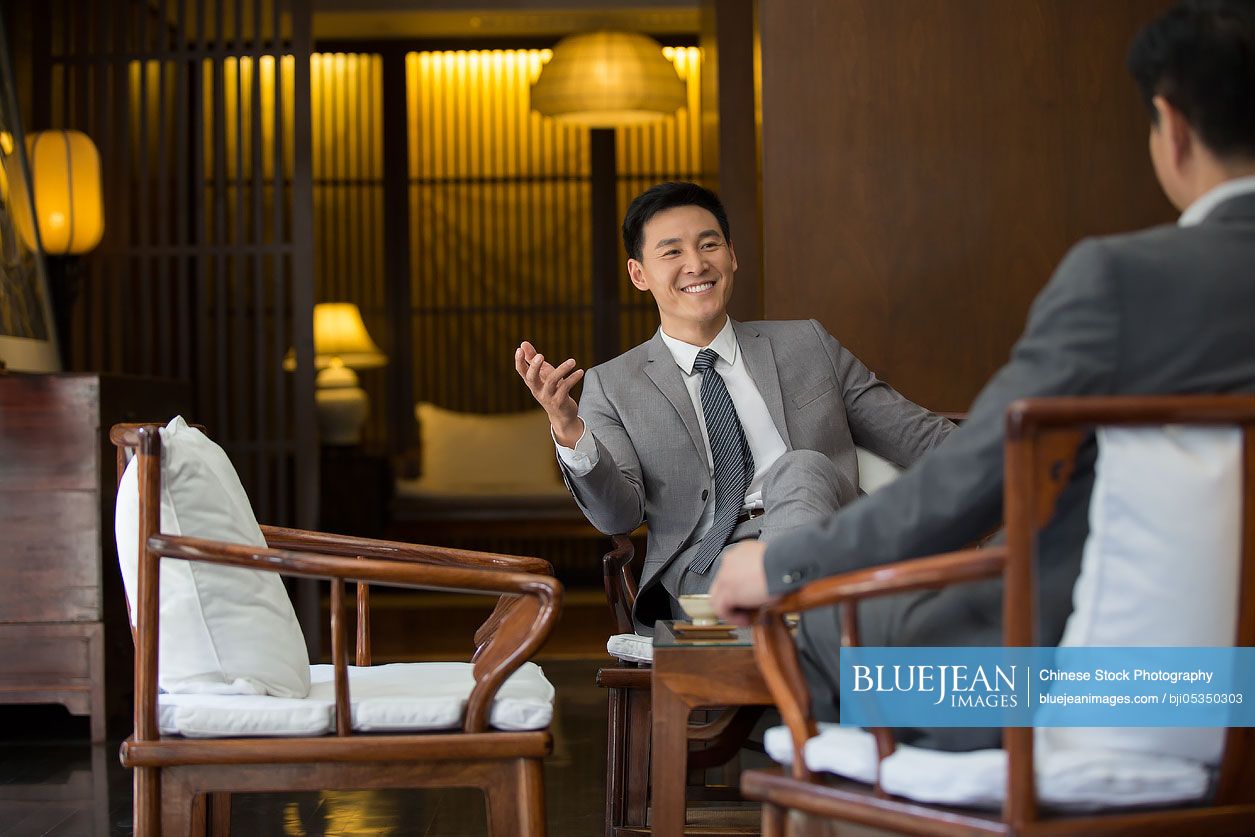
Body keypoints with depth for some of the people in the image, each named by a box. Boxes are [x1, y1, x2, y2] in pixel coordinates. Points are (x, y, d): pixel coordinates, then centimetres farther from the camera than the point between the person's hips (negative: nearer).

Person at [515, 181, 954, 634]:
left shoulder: (808, 346, 21)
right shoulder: (611, 387, 16)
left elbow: (914, 435, 21)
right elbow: (619, 515, 4)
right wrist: (569, 433, -16)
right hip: (701, 569, -3)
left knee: (801, 468, -31)